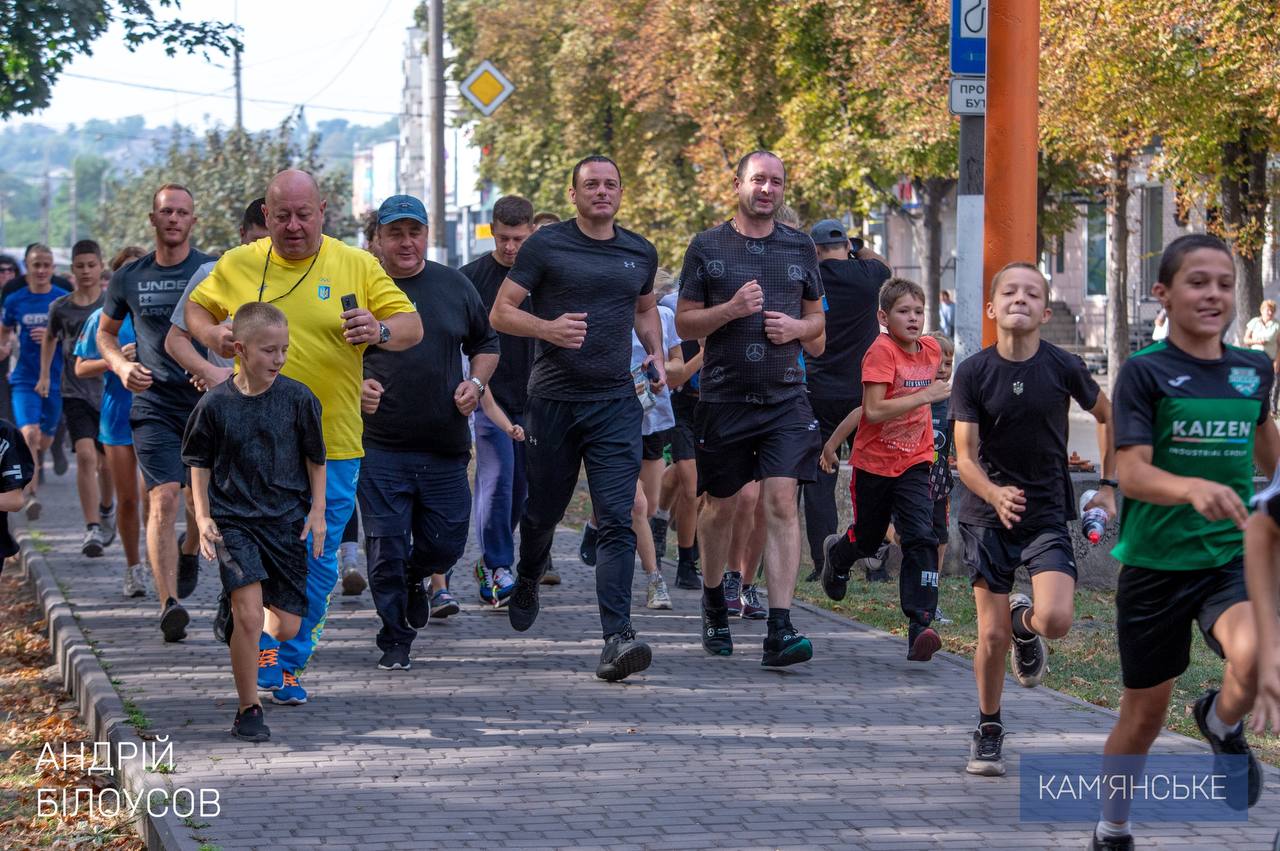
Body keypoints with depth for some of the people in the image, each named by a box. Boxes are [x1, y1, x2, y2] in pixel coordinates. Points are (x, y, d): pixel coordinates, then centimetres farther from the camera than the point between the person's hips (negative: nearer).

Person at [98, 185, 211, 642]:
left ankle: (188, 553, 47)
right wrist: (121, 366, -1)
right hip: (153, 404, -1)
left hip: (208, 401, 1)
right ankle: (169, 604, -21)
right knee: (163, 499, -15)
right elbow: (105, 333, 19)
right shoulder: (129, 278, 6)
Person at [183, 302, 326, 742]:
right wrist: (203, 518, -2)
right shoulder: (215, 404, -5)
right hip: (233, 520, -2)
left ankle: (233, 611, 37)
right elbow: (199, 465, 7)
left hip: (286, 520, 2)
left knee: (286, 627, 1)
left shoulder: (298, 398, -3)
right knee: (248, 614, -18)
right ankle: (248, 710, -5)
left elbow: (315, 459, 8)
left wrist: (317, 512, 4)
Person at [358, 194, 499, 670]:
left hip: (445, 449, 3)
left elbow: (486, 343, 21)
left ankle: (414, 579, 40)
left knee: (444, 545, 6)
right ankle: (395, 640, 10)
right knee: (386, 550, -4)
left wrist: (476, 383, 3)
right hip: (380, 448, -3)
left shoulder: (455, 286, 9)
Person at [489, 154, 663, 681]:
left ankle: (617, 638, -21)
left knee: (617, 521, -12)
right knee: (544, 510, 14)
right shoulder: (546, 246, -2)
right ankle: (527, 581, 47)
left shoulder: (640, 253, 10)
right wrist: (547, 328, -22)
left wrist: (656, 355, 11)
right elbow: (500, 312, -4)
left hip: (616, 405, 1)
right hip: (553, 400, -1)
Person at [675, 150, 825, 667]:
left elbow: (818, 318, 20)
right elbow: (684, 323, 3)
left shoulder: (800, 248, 10)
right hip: (723, 397, -1)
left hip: (785, 398, 1)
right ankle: (713, 603, 36)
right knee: (721, 508, 10)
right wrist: (732, 310, -14)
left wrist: (796, 327, -3)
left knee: (782, 504, -12)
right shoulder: (707, 247, 3)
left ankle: (779, 631, -17)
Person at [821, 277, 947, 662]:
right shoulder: (881, 351, -19)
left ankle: (920, 627, -20)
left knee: (921, 537, -16)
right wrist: (924, 397, -32)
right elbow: (873, 410, -29)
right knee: (867, 539, 17)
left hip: (914, 461, 3)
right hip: (874, 461, -3)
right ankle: (836, 552, 54)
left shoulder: (931, 349, 1)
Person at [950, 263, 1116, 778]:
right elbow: (964, 456, -12)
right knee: (992, 635, -2)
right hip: (987, 514, 0)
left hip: (1049, 513, 0)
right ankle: (988, 732, 21)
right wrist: (994, 494, -32)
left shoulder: (1064, 367, -7)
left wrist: (1108, 486, 9)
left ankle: (1025, 623, 19)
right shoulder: (973, 373, -9)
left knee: (1056, 619, -19)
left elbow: (1107, 417, 12)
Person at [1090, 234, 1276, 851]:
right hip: (1156, 563, -2)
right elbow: (1131, 473, -19)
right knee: (1146, 710, 9)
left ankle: (1223, 723, 6)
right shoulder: (1145, 371, -9)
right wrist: (1194, 487, -38)